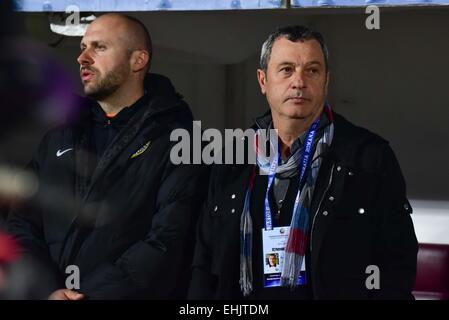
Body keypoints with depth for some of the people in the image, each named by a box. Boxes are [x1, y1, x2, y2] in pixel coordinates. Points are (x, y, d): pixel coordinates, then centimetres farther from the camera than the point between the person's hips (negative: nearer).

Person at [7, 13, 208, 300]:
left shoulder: (177, 141, -2)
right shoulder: (59, 140, 16)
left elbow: (167, 243, -12)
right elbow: (22, 225, 9)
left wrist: (94, 295, -18)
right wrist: (46, 290, -8)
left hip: (125, 293, -4)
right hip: (49, 294, 4)